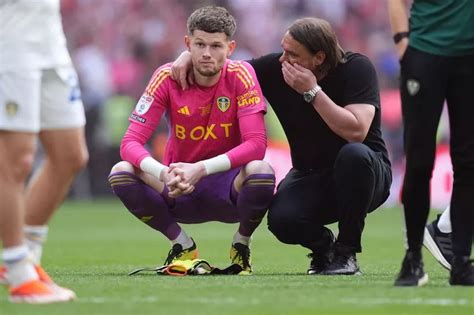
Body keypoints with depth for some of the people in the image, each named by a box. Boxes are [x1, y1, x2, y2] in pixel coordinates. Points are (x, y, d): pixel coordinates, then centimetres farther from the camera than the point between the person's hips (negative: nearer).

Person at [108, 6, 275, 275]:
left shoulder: (240, 76, -14)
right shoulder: (168, 78, -11)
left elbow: (256, 143, -23)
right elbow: (131, 142, -16)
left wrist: (201, 169, -35)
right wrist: (163, 174, -38)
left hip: (228, 187, -2)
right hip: (179, 191, 2)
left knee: (261, 172, -35)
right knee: (121, 173, -25)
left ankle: (241, 245, -2)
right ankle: (184, 246, -1)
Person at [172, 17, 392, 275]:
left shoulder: (357, 68, -17)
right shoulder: (276, 69, -6)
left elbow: (356, 131, -30)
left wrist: (312, 91, -28)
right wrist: (189, 55, -11)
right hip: (309, 175, 2)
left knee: (354, 154, -39)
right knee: (281, 219, -30)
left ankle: (345, 252, -17)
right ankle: (322, 246, 8)